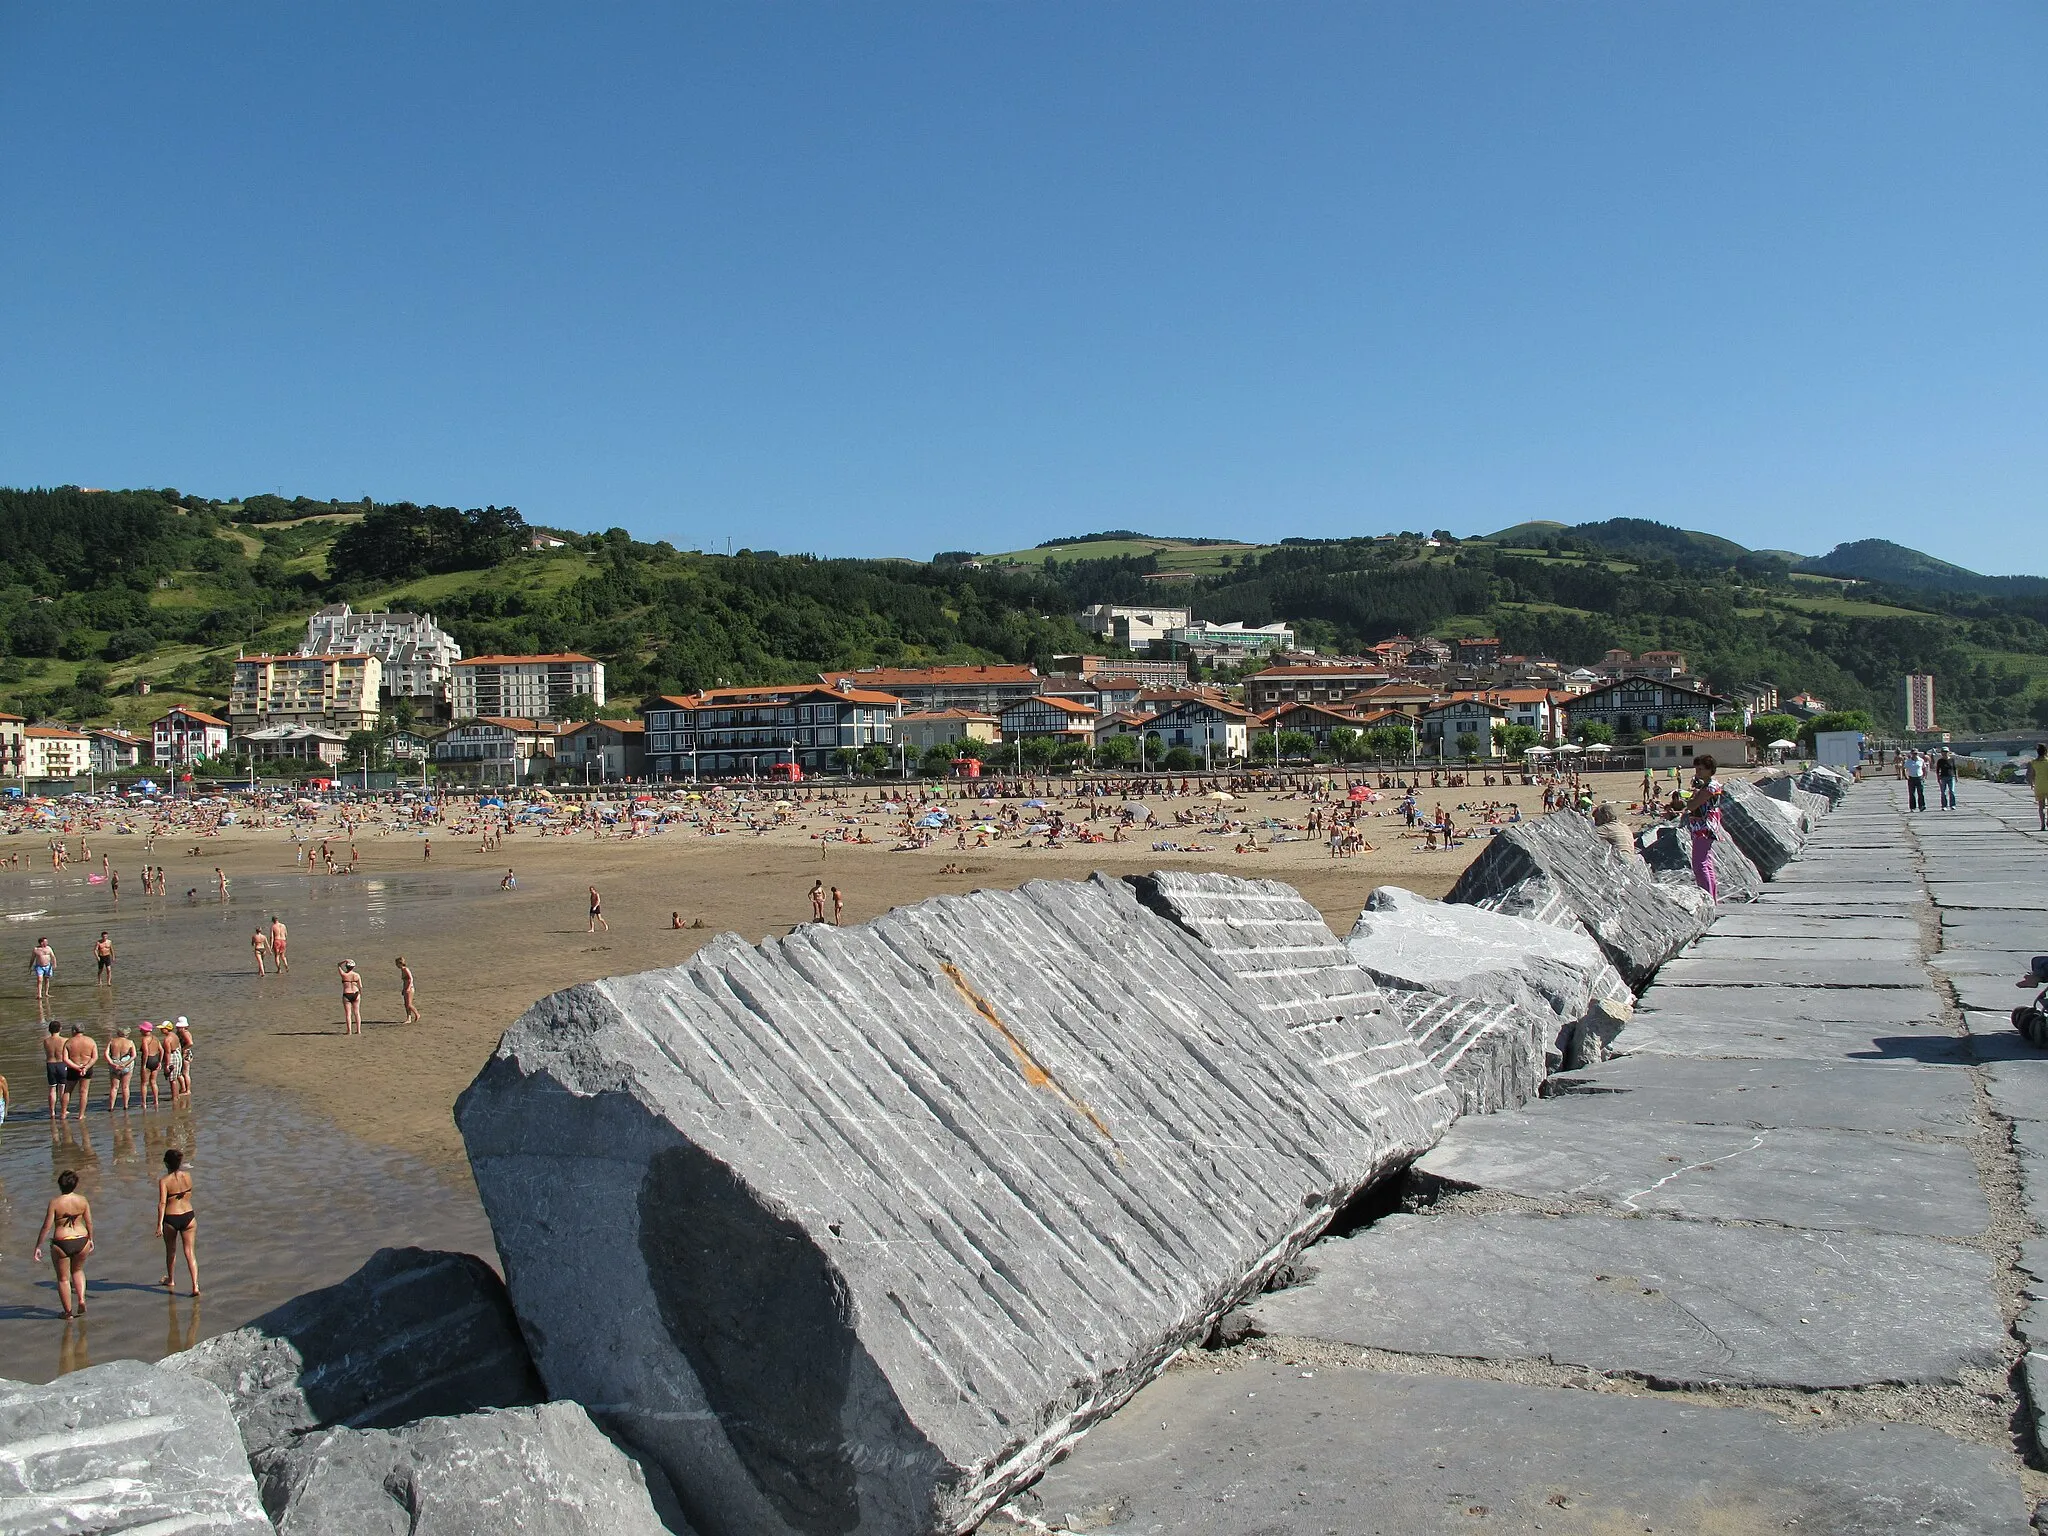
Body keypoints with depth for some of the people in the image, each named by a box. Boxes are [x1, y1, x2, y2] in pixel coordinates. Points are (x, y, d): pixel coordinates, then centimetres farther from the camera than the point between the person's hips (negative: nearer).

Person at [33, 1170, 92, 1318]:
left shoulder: (55, 1203, -12)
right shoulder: (83, 1200, -4)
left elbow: (46, 1226, -11)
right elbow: (89, 1223, 4)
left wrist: (38, 1247, -2)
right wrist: (90, 1239, 19)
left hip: (61, 1243, -3)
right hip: (81, 1241, 3)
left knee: (63, 1278, 14)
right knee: (77, 1270, 28)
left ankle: (68, 1312, 21)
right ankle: (81, 1299, 11)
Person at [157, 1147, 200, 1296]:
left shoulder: (164, 1181, -13)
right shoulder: (187, 1176, -1)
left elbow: (162, 1203, -21)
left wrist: (159, 1224, -23)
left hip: (171, 1219, -2)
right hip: (188, 1216, 2)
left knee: (171, 1251, 22)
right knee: (190, 1252, 4)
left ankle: (170, 1280, 43)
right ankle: (195, 1286, -6)